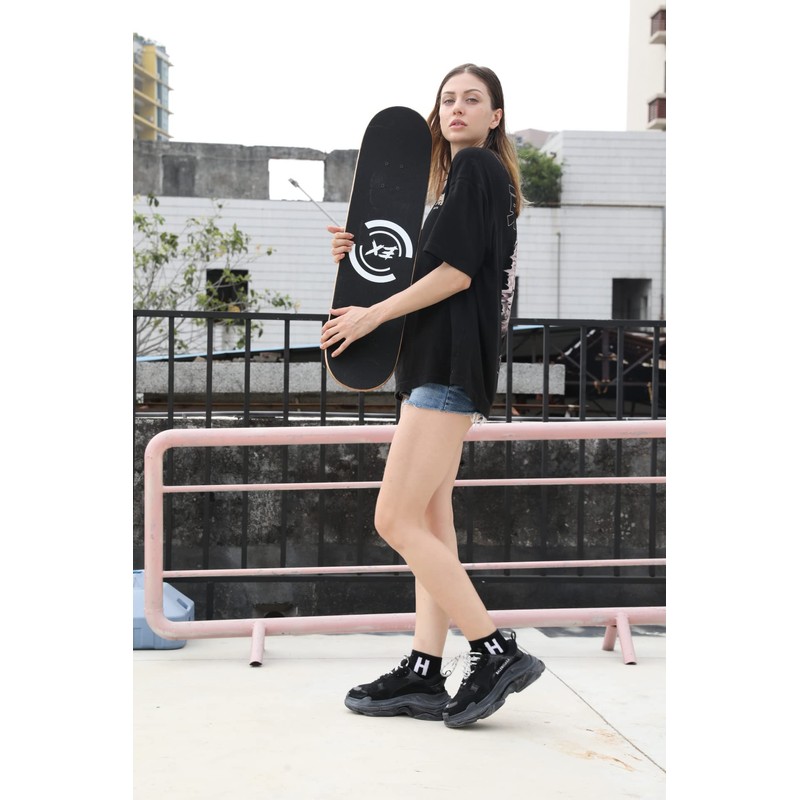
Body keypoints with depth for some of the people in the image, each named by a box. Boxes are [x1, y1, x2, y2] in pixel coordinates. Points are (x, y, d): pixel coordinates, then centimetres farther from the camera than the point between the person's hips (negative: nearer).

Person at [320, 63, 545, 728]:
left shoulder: (476, 165, -6)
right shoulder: (456, 175, 24)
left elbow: (458, 271, -15)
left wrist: (373, 316, -9)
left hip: (453, 362, -10)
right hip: (441, 363, 10)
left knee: (396, 520, -12)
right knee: (429, 521, 7)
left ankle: (498, 651, -9)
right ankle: (424, 674, 9)